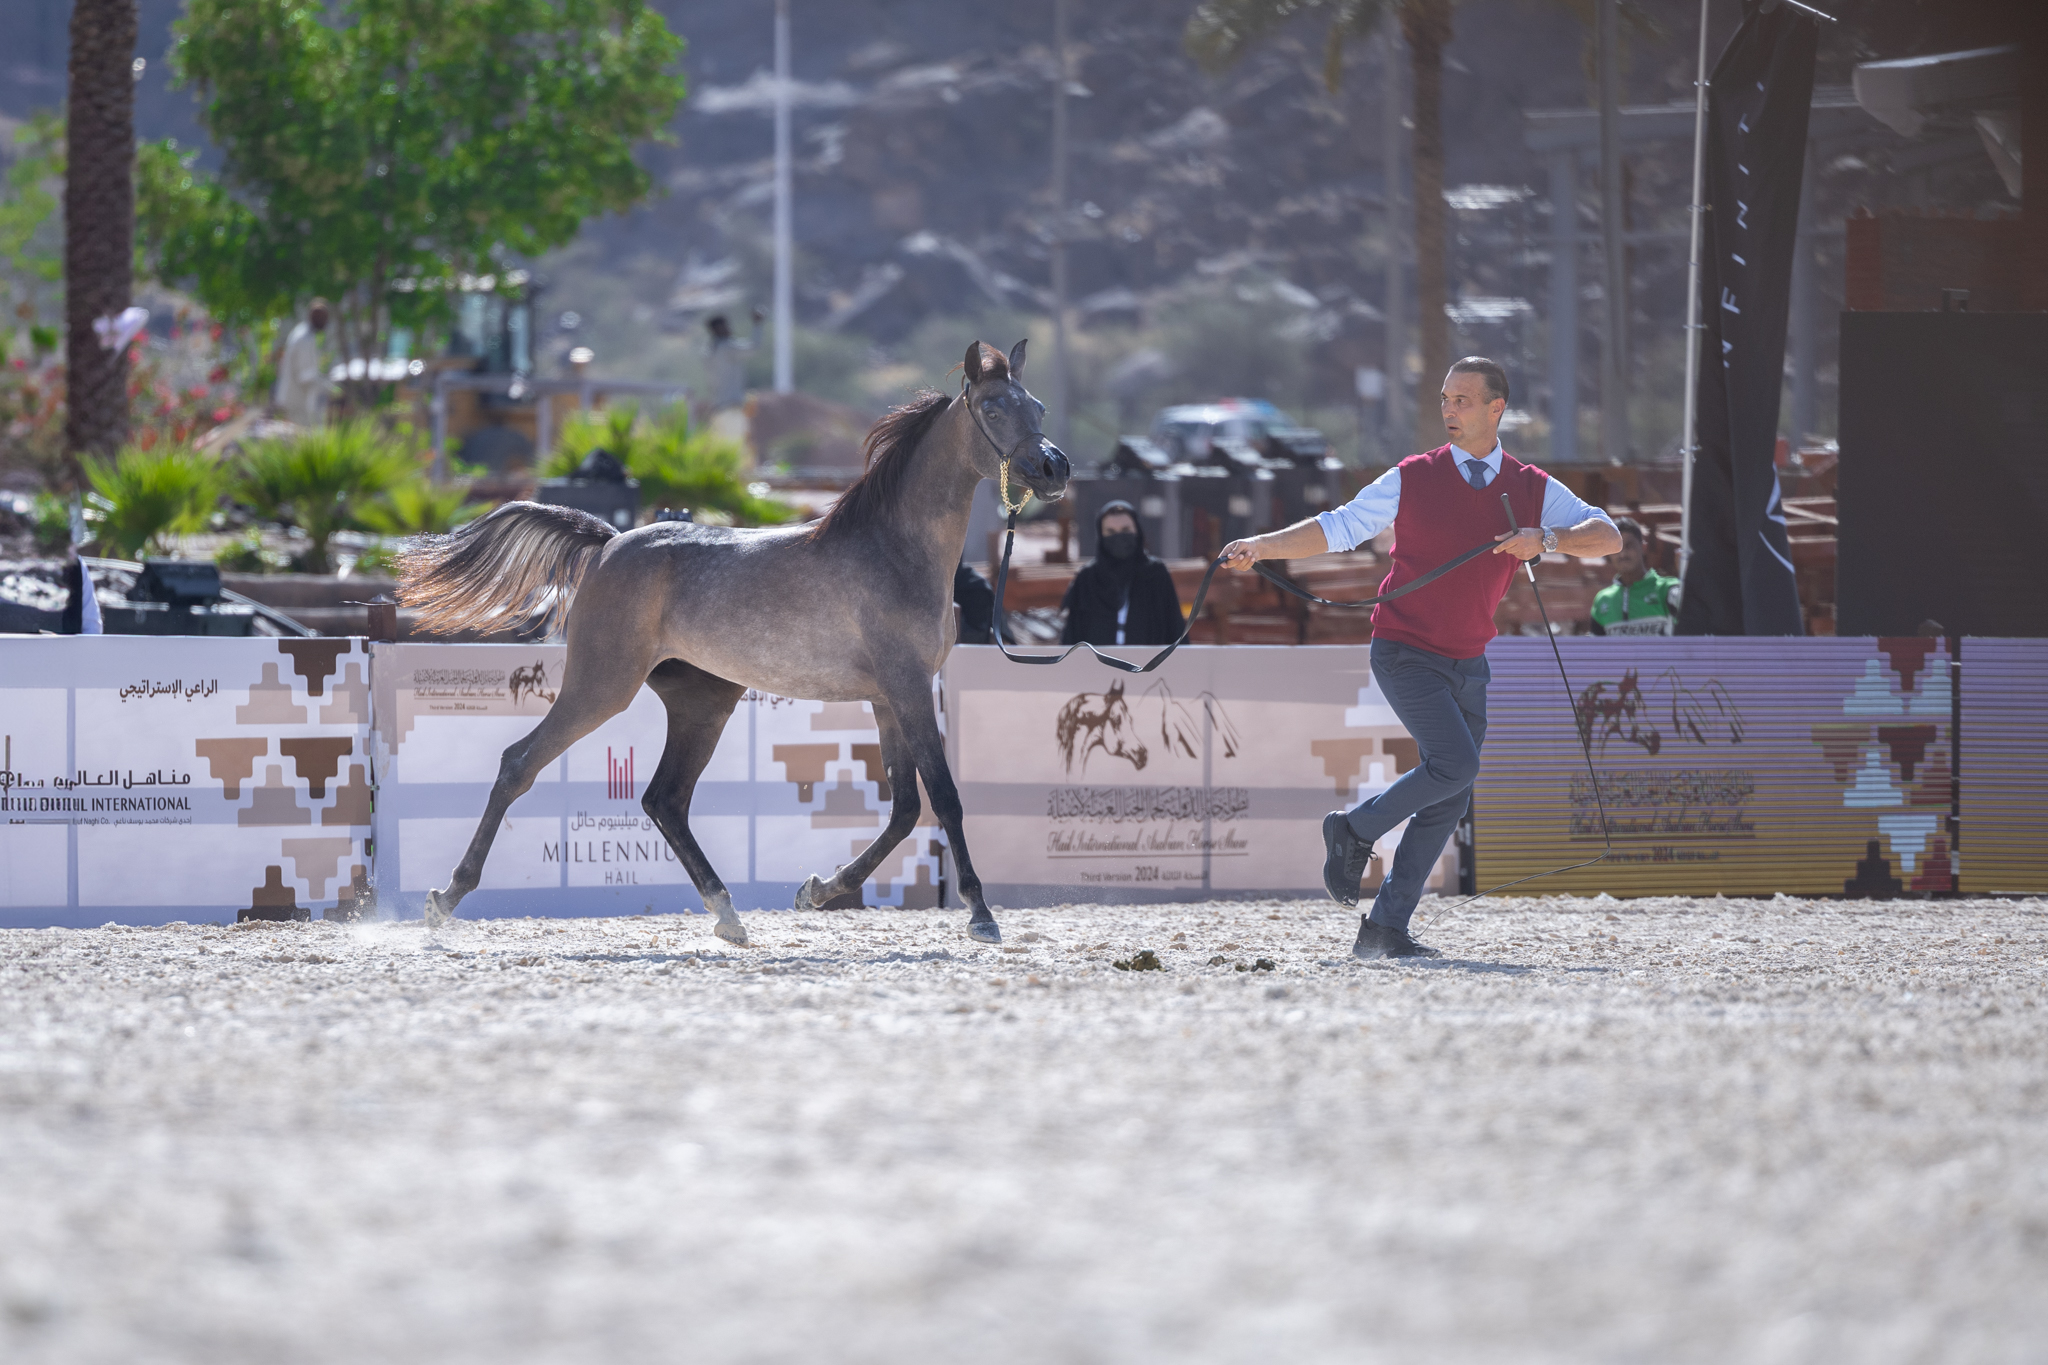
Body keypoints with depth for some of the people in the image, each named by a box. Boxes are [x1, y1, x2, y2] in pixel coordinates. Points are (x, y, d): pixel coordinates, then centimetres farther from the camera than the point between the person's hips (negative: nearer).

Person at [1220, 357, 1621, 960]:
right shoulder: (1412, 479, -2)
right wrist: (1261, 546, -10)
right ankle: (1355, 830, 0)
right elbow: (1337, 528, 1)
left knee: (1450, 799, 1)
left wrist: (1545, 538, -20)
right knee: (1455, 763, -23)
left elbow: (1608, 537, -3)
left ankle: (1385, 929, 7)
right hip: (1405, 652, -4)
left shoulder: (1532, 489, 4)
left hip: (1468, 662, 4)